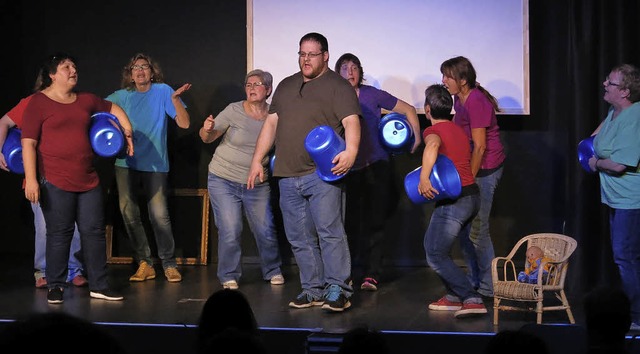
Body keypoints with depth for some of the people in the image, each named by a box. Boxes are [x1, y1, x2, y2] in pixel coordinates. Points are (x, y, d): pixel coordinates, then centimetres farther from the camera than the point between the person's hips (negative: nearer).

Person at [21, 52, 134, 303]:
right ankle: (55, 287, 12)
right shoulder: (38, 102, -3)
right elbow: (28, 143, -9)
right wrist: (31, 179, -16)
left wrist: (128, 132, 24)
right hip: (55, 182, -5)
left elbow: (113, 108, 32)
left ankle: (98, 286, 12)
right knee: (59, 233, -2)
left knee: (94, 231, 4)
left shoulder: (85, 100, 13)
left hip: (88, 180, 5)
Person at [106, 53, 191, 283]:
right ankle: (144, 263, 9)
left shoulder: (162, 91, 1)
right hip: (126, 163, 3)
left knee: (159, 214, -6)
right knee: (128, 212, -1)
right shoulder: (122, 96, 9)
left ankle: (169, 265, 6)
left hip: (155, 163, -3)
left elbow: (184, 123, -6)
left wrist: (175, 99, -21)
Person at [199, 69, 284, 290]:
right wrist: (207, 129, -27)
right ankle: (229, 276, 13)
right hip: (224, 180, -2)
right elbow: (207, 138, -4)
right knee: (230, 231, -6)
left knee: (265, 230, 5)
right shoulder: (234, 111, -9)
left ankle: (273, 271, 27)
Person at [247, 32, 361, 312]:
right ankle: (313, 290, 12)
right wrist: (257, 160, 16)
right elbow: (271, 124, 22)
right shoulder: (286, 86, 21)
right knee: (300, 238, 6)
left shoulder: (337, 86, 1)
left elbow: (351, 122, -11)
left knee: (329, 232, -12)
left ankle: (337, 290, -9)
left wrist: (350, 151, -30)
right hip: (287, 175, 6)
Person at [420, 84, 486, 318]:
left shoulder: (433, 130, -7)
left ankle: (472, 299, -13)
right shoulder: (458, 130, 18)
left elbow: (432, 145, -32)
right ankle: (454, 296, 21)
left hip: (453, 200, -9)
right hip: (473, 195, 9)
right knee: (433, 244, 21)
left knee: (435, 257, -5)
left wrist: (424, 178, -36)